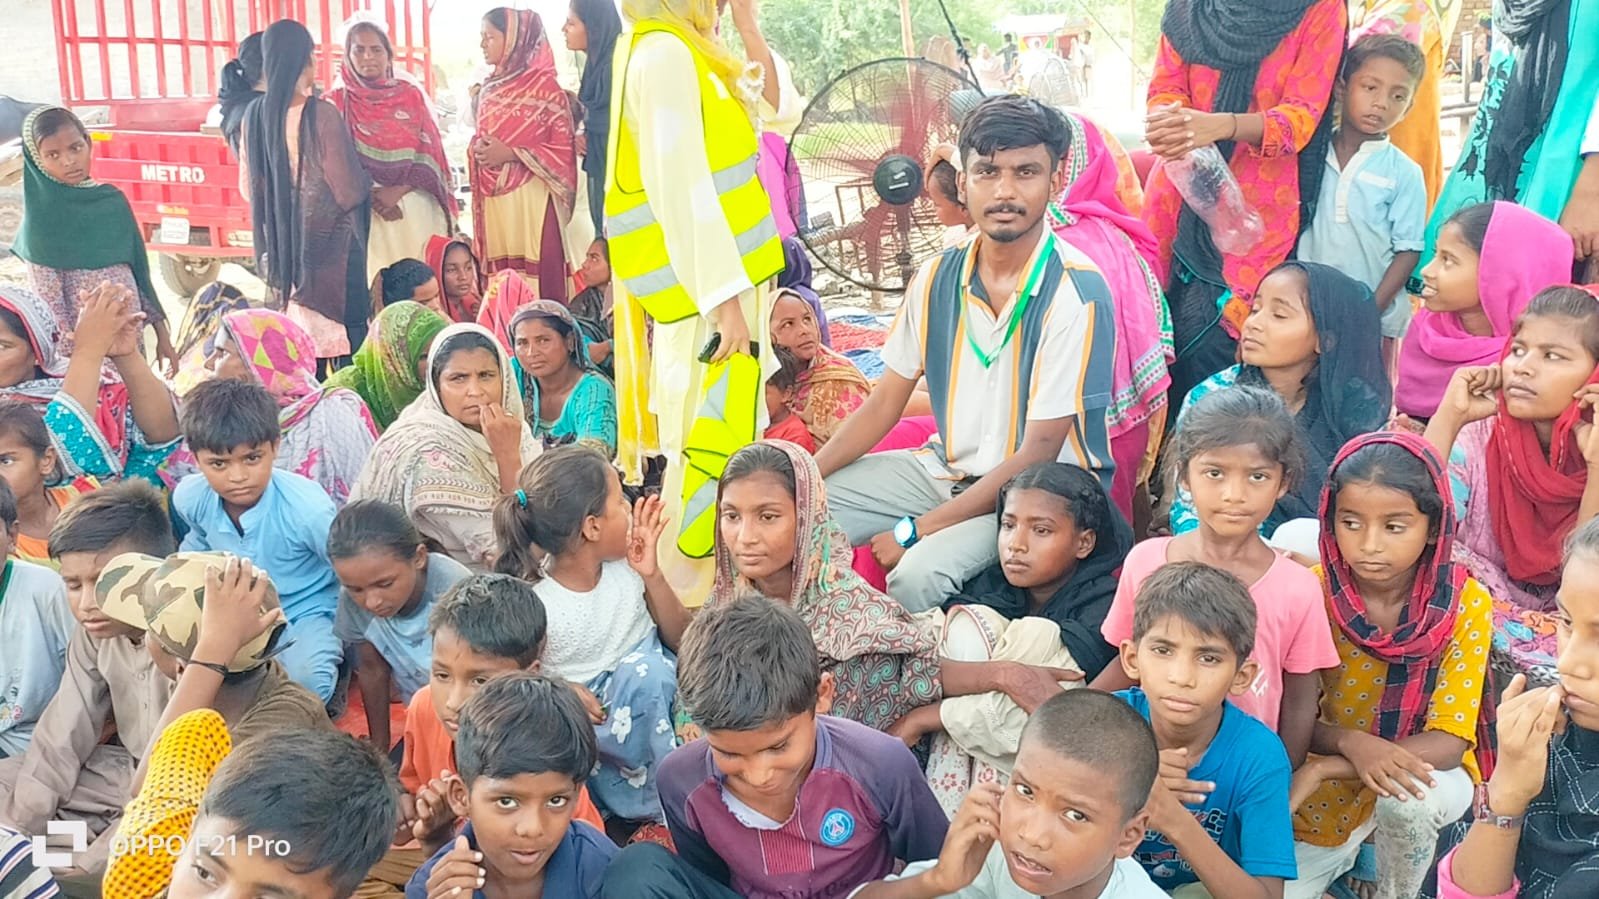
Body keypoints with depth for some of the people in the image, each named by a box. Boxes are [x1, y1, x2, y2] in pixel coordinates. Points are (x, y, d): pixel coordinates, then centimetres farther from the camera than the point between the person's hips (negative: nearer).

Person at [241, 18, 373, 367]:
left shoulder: (254, 115, 2)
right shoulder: (322, 114, -16)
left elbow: (248, 187, 11)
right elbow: (349, 190, -14)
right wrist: (366, 185, 7)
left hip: (280, 248, 6)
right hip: (328, 244, -6)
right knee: (344, 339, 0)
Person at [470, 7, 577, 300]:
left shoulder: (545, 88, -3)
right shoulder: (488, 91, 16)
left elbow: (564, 150, -7)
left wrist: (511, 154, -14)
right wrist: (478, 150, 5)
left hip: (529, 200, -6)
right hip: (493, 201, 6)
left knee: (536, 277, -9)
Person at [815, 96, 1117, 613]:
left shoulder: (1075, 294, -21)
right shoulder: (939, 278, -3)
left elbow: (1037, 455, -20)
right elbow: (884, 404, 5)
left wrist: (915, 530, -20)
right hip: (947, 469, 6)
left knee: (916, 575, -31)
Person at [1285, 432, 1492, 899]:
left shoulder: (1465, 604, -18)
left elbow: (1449, 741, -20)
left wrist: (1324, 768, -30)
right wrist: (1351, 742, -32)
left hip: (1424, 776, -1)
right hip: (1330, 787, 1)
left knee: (1404, 797, -34)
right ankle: (1357, 851, 16)